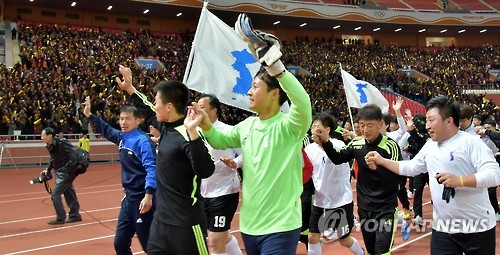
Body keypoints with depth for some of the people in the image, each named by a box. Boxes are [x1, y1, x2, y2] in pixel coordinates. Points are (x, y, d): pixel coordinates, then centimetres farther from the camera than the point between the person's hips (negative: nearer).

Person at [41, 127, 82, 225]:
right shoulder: (50, 146, 5)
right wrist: (47, 169, 7)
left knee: (55, 194, -5)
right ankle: (75, 215, 28)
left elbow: (74, 153, -23)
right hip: (60, 173, 8)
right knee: (69, 194, 16)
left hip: (66, 173, -8)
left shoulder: (61, 142, -21)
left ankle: (60, 218, 7)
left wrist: (70, 169, -24)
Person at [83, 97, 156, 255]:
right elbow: (107, 130, 30)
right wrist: (89, 115, 30)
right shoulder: (122, 137, 9)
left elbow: (151, 168, -24)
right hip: (128, 198, 8)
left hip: (142, 199, -8)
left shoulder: (142, 140, -15)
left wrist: (149, 195, -34)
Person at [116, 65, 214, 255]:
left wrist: (193, 132, -41)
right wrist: (129, 88, 29)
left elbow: (205, 171, -33)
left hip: (186, 223, -8)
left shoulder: (187, 135, -20)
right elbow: (149, 114, 26)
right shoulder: (165, 127, 4)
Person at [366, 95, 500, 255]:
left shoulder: (470, 142, -12)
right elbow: (410, 168, 21)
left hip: (477, 226, -5)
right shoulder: (429, 146, 9)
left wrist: (459, 180, -32)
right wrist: (381, 161, 12)